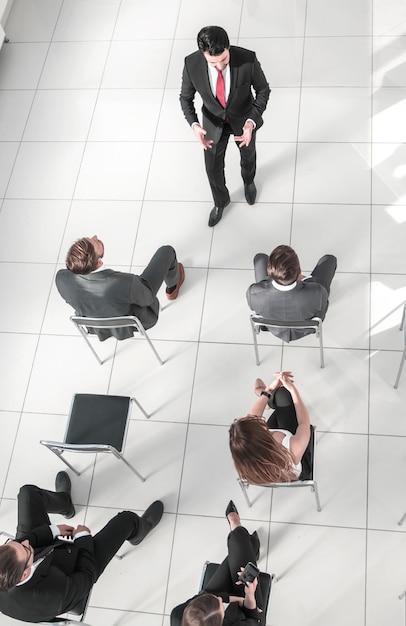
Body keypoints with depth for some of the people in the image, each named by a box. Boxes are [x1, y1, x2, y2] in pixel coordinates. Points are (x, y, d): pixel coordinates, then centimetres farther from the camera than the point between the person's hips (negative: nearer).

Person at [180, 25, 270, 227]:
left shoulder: (247, 59, -35)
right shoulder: (192, 64, -32)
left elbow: (263, 89, -18)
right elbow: (186, 97, -14)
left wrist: (252, 122, -34)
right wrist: (194, 125, -34)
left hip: (243, 118, 0)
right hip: (214, 121, 1)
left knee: (248, 155, 27)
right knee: (213, 167, 16)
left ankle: (248, 180, 65)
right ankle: (220, 201, 49)